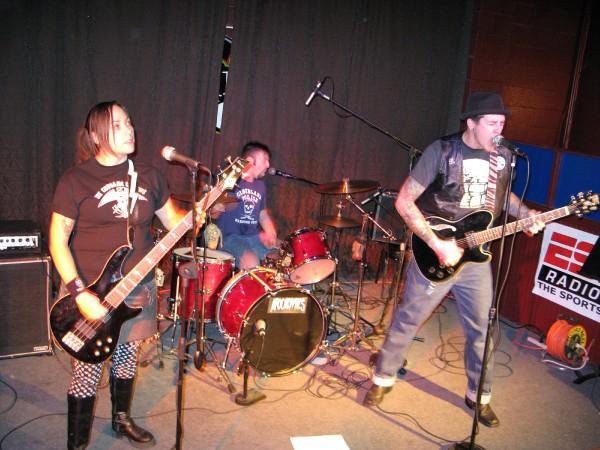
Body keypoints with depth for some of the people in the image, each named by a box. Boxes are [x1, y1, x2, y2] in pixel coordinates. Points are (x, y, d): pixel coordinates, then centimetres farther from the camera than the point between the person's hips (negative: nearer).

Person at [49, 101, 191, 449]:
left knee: (128, 358, 19)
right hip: (91, 290, -4)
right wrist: (80, 293, -18)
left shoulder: (148, 176, 4)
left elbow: (174, 220, 9)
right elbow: (58, 241, -10)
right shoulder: (76, 180, -9)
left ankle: (122, 420, 41)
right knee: (88, 371, 2)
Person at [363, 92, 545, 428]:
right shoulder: (443, 151, -15)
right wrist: (436, 244, -21)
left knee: (481, 329, 13)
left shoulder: (503, 157, 2)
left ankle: (479, 396, 33)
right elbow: (404, 202, -16)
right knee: (408, 321, 9)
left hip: (477, 258, 5)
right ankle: (383, 379, 30)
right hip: (436, 255, -4)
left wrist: (525, 214, 1)